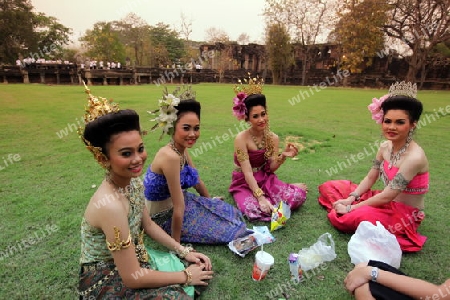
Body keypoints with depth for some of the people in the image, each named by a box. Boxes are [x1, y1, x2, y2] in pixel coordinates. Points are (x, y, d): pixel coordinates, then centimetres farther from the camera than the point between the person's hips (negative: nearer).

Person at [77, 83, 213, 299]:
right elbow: (132, 277, -26)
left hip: (130, 261, 7)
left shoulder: (134, 182, -9)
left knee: (199, 269, 5)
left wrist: (184, 252, 1)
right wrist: (186, 276, -16)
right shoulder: (110, 205, -33)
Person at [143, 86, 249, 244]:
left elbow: (196, 179, 11)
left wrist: (210, 199, 25)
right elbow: (178, 208, -29)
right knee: (227, 227, 1)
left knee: (230, 213, 15)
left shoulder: (182, 149, -5)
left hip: (173, 203, 8)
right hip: (165, 215, -8)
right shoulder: (170, 156, -34)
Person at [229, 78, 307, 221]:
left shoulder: (273, 138, -5)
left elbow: (271, 168, -3)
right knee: (254, 210, -32)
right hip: (244, 182, -2)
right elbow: (247, 173, -23)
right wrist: (261, 197, -30)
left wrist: (283, 156, -21)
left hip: (265, 178, 3)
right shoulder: (241, 138, -20)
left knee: (298, 196, -21)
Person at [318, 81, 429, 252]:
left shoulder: (414, 157, -27)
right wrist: (350, 199, -9)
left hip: (404, 215, -8)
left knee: (345, 218, -32)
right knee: (329, 187, 5)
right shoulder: (385, 147, -3)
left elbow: (386, 196, -26)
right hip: (386, 203, 8)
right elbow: (370, 178, 4)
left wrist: (351, 208, -19)